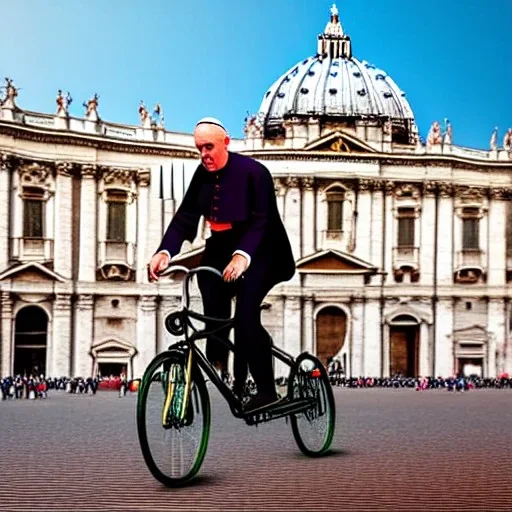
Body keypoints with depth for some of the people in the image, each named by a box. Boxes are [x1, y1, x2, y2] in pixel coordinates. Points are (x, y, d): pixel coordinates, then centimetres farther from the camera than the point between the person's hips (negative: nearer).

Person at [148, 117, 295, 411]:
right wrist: (165, 252, -24)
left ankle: (267, 391, -11)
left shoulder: (253, 172, -19)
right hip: (221, 251, 6)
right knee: (215, 317, -3)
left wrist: (242, 256, -42)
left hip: (258, 253, -6)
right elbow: (184, 217, -7)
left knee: (246, 313, -20)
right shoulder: (203, 175, -2)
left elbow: (261, 221, -26)